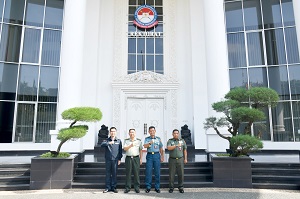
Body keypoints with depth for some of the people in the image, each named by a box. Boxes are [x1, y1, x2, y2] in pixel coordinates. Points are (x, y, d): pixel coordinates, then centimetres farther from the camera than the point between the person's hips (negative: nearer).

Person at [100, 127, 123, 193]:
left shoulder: (119, 141, 6)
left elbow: (120, 150, 8)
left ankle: (113, 187, 14)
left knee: (114, 174, 4)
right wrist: (109, 143, -30)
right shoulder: (106, 140, 5)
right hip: (108, 159, 0)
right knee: (108, 173, 5)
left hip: (115, 160, 0)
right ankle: (107, 187, 14)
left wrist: (119, 159, 4)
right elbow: (102, 144, -15)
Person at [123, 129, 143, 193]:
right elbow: (124, 148, -2)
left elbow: (141, 150, 10)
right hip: (128, 158, 0)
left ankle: (137, 188, 8)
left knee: (136, 173, -1)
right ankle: (127, 188, 10)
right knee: (128, 173, 2)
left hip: (136, 158, 0)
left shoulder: (139, 141, 10)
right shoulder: (126, 140, 10)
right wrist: (130, 146, -18)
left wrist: (141, 159, 5)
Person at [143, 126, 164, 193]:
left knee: (157, 172, 2)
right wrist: (149, 143, -28)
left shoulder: (158, 138, 12)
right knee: (148, 171, -1)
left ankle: (157, 187, 11)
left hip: (157, 155, 1)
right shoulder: (147, 139, 7)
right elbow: (145, 146, -9)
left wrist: (162, 156, 9)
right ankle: (148, 187, 8)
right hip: (149, 155, -1)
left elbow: (161, 148, 15)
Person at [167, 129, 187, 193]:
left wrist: (185, 158, 6)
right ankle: (171, 187, 13)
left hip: (180, 159, 2)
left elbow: (185, 150, 12)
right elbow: (169, 148, -16)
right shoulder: (170, 141, 2)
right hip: (172, 159, -1)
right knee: (171, 174, 1)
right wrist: (176, 145, -27)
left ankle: (181, 187, 15)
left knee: (181, 174, 2)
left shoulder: (182, 140, 9)